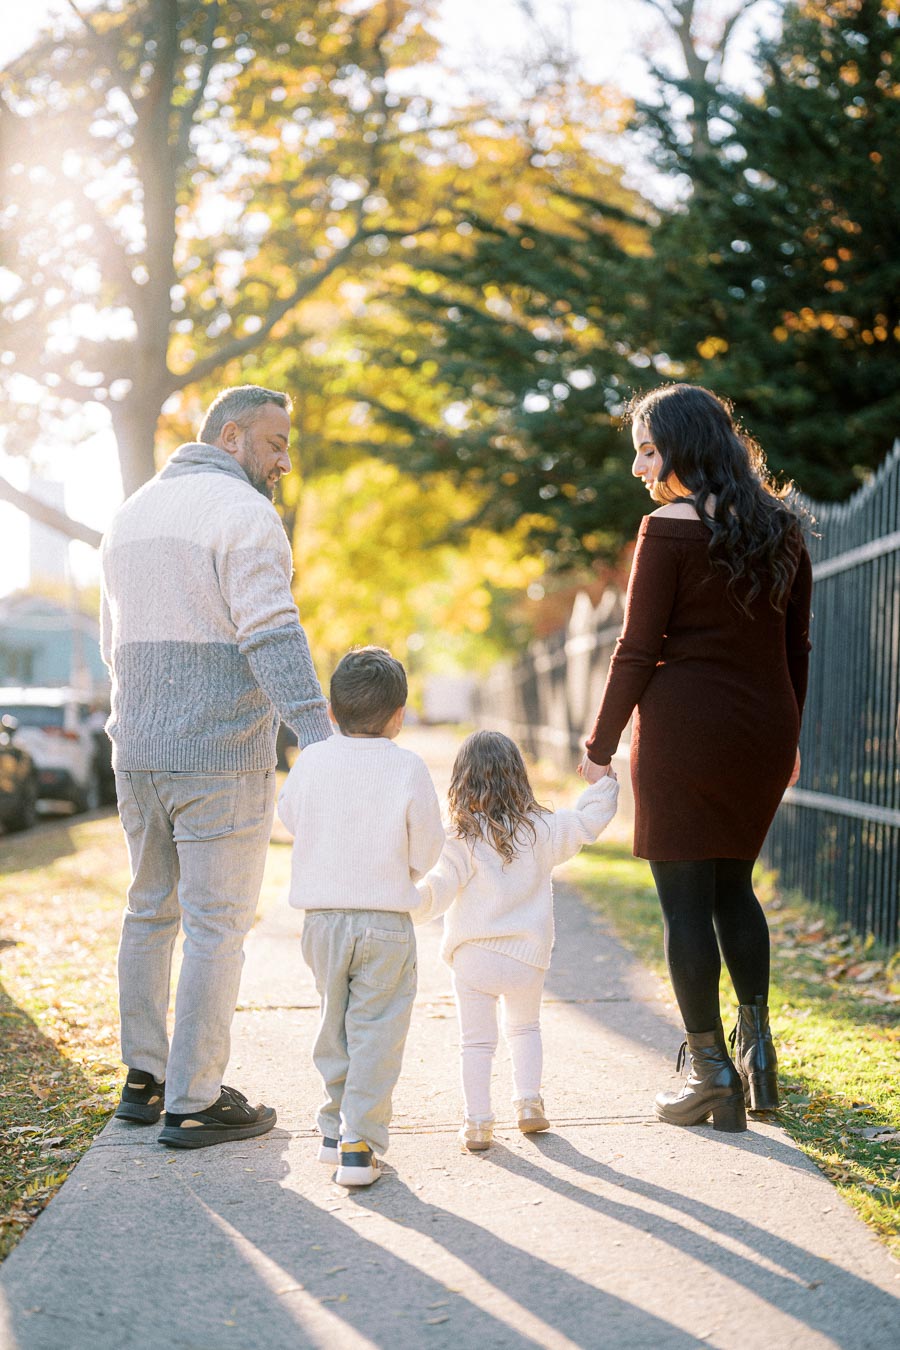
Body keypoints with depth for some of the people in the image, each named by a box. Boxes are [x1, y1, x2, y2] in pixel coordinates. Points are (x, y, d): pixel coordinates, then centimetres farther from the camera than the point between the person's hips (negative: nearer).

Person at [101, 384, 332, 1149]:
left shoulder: (134, 512, 15)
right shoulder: (245, 515, -10)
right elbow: (274, 638, -22)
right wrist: (318, 738, -28)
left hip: (139, 752, 8)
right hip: (220, 758, -8)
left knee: (151, 913, 17)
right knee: (217, 926, -1)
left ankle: (143, 1080, 24)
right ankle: (194, 1102, 3)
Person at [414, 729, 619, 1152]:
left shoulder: (463, 841, -10)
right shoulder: (540, 830, -2)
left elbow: (439, 890, -17)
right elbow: (585, 823, 9)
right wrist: (603, 782, 20)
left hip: (472, 958, -2)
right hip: (527, 957, 2)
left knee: (476, 1040, 7)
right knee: (524, 1027, 25)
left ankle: (477, 1122, 5)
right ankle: (529, 1102, 20)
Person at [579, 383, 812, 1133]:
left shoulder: (669, 530, -10)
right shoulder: (782, 528, 8)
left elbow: (637, 650, -10)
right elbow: (796, 646, 13)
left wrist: (601, 746, -2)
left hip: (685, 730, -6)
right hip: (764, 732, 6)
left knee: (686, 900, 2)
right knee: (733, 884, 22)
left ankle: (712, 1075, 5)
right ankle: (758, 1046, 16)